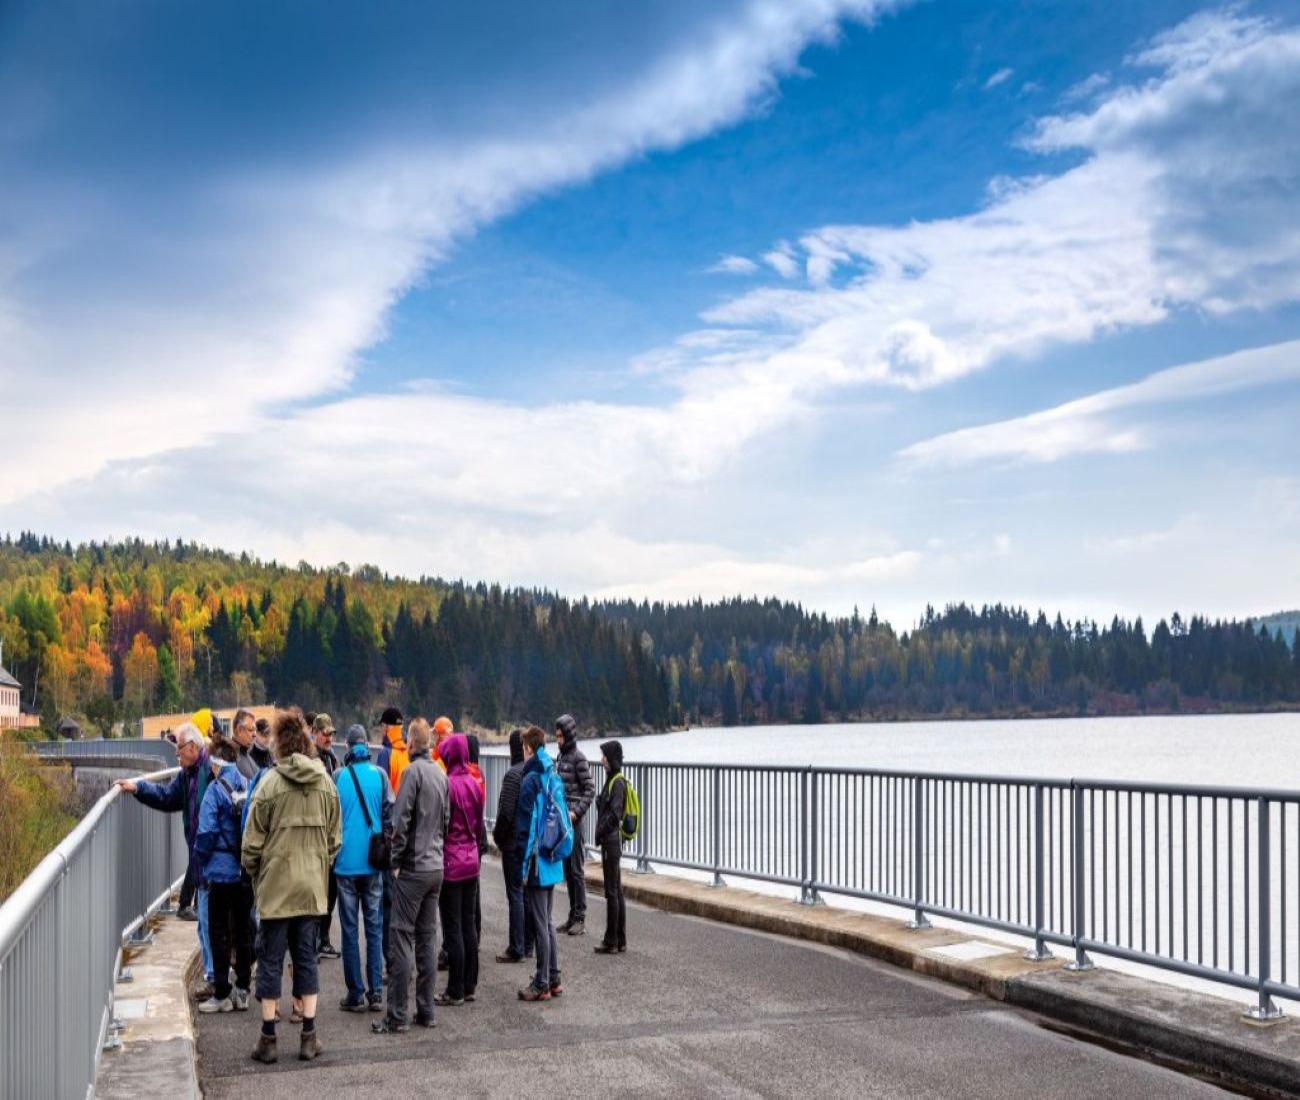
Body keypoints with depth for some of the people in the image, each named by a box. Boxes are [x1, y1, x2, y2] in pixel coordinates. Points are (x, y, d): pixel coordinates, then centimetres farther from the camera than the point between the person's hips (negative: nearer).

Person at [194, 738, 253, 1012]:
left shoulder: (216, 789, -12)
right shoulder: (250, 786, 2)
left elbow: (206, 831, -16)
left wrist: (201, 859, 0)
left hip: (222, 871, -5)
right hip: (248, 872, 5)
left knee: (219, 933, 4)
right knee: (244, 930, 13)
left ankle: (221, 994, 8)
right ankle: (242, 990, 18)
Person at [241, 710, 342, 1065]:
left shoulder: (270, 783, -11)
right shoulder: (326, 783, 2)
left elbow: (253, 841, -7)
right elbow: (335, 838, 8)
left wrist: (254, 874, 9)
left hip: (276, 885, -3)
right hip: (313, 887, 3)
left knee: (271, 959, 6)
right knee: (307, 957, 11)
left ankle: (268, 1039, 11)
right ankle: (309, 1036, 12)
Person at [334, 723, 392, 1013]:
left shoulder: (338, 777, -5)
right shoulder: (379, 775, -3)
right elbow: (389, 816, -1)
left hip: (346, 862, -1)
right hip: (373, 862, 1)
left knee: (350, 930, 5)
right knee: (375, 927, 8)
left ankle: (356, 995, 6)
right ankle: (376, 992, 7)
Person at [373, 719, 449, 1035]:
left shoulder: (413, 771, -12)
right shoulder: (441, 773, 11)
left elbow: (401, 820, -16)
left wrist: (396, 861, -7)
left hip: (413, 868, -7)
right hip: (437, 866, 7)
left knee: (402, 939, -4)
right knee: (427, 938, 12)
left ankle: (397, 1015, -3)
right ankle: (426, 1011, 15)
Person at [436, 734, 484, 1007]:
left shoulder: (447, 784, -16)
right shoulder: (474, 784, 5)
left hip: (450, 862, -7)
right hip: (471, 860, 7)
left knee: (452, 928, -1)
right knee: (469, 924, 13)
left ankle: (455, 991, 5)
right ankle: (469, 986, 19)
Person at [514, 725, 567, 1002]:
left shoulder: (530, 781, -15)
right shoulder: (555, 778, 9)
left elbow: (526, 825, -17)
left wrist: (524, 865, -13)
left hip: (537, 862, -8)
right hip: (553, 861, 8)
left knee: (539, 924, -2)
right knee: (547, 921, 17)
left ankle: (542, 985, 4)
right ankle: (553, 979, 23)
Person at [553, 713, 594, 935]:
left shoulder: (578, 758, -11)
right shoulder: (560, 757, 13)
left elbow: (590, 789, -12)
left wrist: (577, 812, -18)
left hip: (573, 820, -8)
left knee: (576, 869, -3)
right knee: (567, 869, 12)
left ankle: (581, 918, 2)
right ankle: (572, 916, 19)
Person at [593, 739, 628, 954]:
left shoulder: (617, 782, -15)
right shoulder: (613, 780, 14)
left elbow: (614, 814, -23)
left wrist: (600, 833, -14)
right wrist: (601, 834, 11)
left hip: (612, 840, -10)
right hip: (612, 840, 10)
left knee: (612, 892, -4)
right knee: (617, 892, 12)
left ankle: (612, 942, 0)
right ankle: (620, 940, 18)